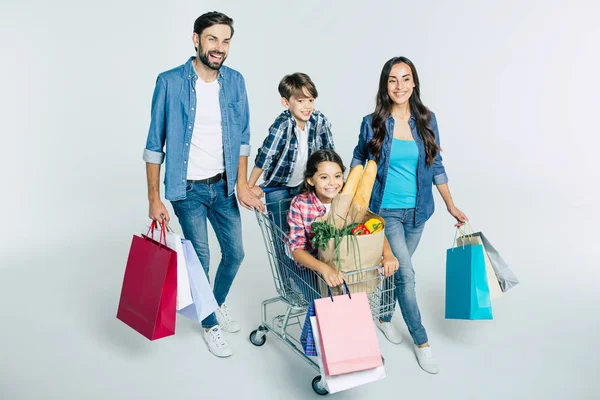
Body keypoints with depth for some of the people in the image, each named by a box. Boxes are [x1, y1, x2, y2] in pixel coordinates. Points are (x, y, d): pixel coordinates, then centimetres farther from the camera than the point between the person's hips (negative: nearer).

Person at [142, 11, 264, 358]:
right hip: (188, 189, -4)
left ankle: (219, 304, 42)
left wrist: (242, 184, 1)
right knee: (201, 259, 3)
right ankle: (211, 325, 28)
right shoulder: (170, 82, -13)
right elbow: (155, 145, -9)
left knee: (235, 253, 12)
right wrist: (154, 198, -10)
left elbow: (242, 138, 6)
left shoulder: (235, 81, -1)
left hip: (223, 185, 4)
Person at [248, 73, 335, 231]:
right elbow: (264, 157, -24)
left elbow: (328, 152, 0)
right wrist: (250, 186, -20)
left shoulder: (320, 120, -13)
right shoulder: (282, 125, -27)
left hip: (304, 186, 4)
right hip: (278, 187, -4)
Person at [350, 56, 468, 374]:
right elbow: (358, 160, 7)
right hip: (386, 211, -3)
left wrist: (451, 205, 8)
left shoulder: (426, 120, -1)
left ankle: (384, 317, 40)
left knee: (396, 268, 15)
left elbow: (436, 165, 6)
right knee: (405, 273, -5)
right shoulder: (373, 123, -8)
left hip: (417, 211, 3)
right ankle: (421, 341, 12)